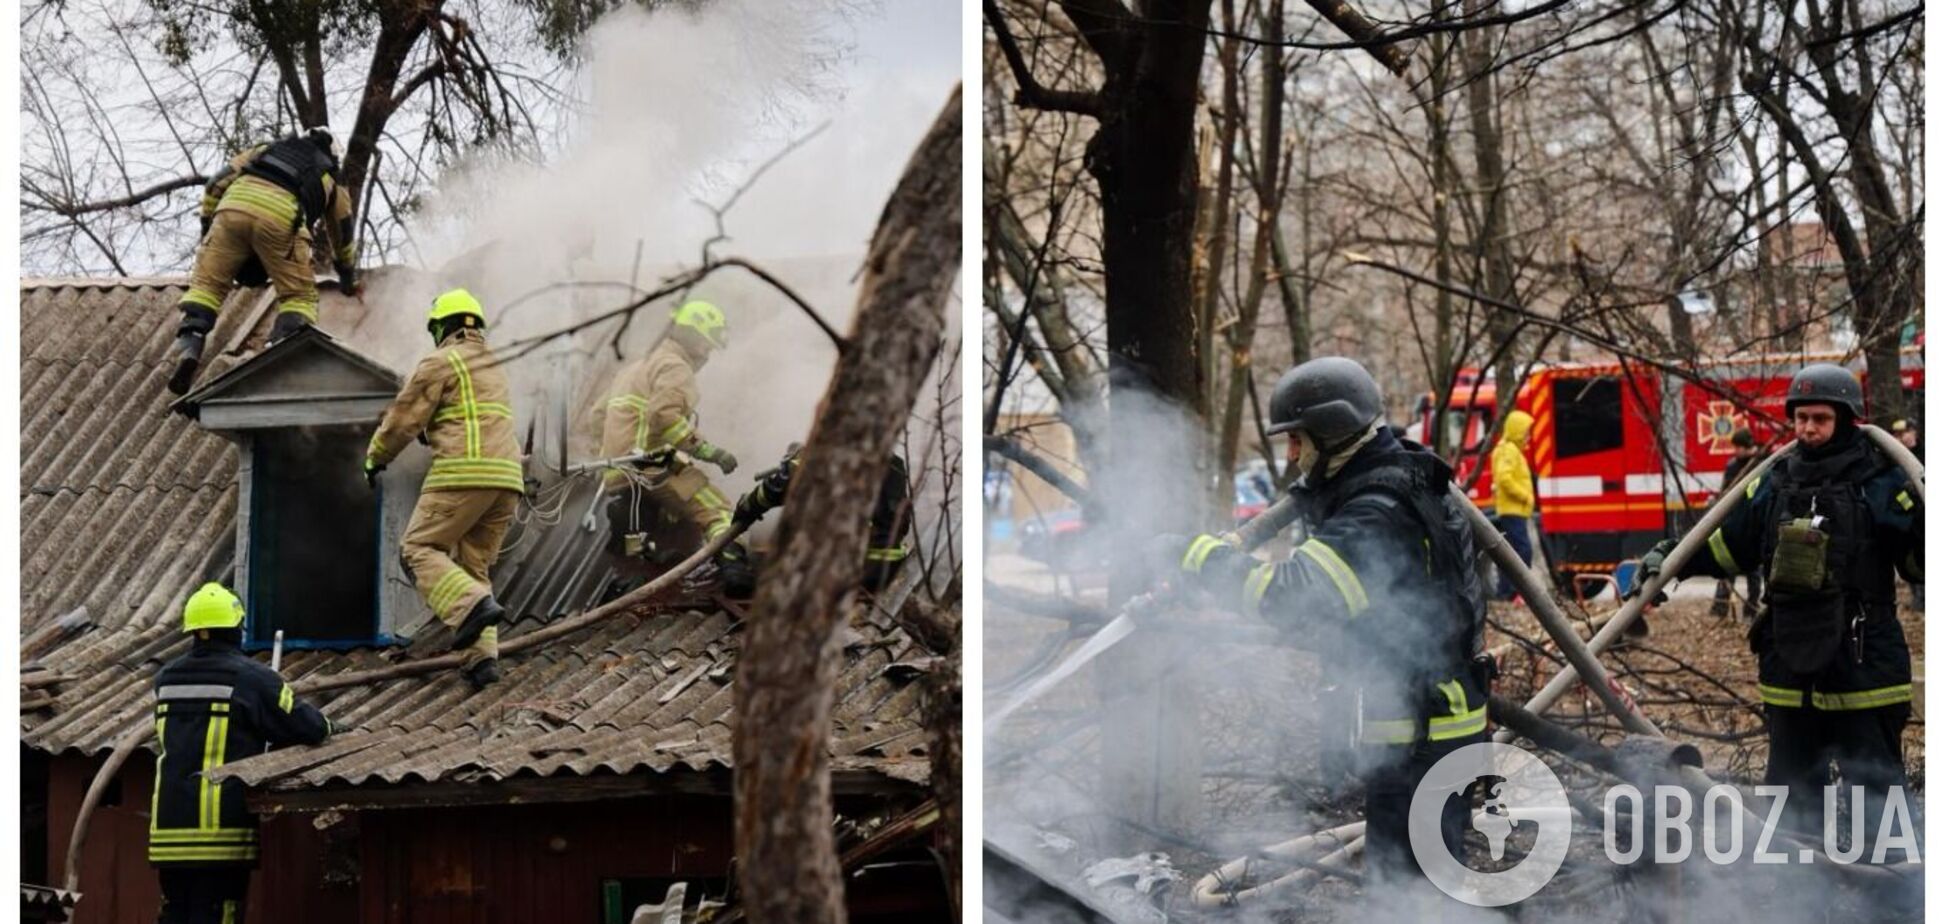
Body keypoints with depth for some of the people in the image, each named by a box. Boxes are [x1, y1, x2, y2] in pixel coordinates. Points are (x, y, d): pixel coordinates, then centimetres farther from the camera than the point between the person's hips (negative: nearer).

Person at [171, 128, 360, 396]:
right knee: (299, 295, 12)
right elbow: (343, 237, 47)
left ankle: (189, 348, -12)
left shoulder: (268, 149, 39)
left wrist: (207, 228, 32)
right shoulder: (331, 180, 36)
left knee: (207, 283, 10)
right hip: (281, 216, -1)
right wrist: (349, 281, 61)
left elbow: (217, 184, 27)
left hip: (234, 205, 2)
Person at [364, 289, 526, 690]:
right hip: (507, 477, 7)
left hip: (463, 471, -7)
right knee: (473, 566, 11)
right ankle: (482, 656, -5)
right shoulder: (494, 367, 28)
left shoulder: (442, 362, 2)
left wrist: (375, 458, 17)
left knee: (419, 549, 0)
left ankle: (472, 606, -25)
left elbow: (405, 418, 2)